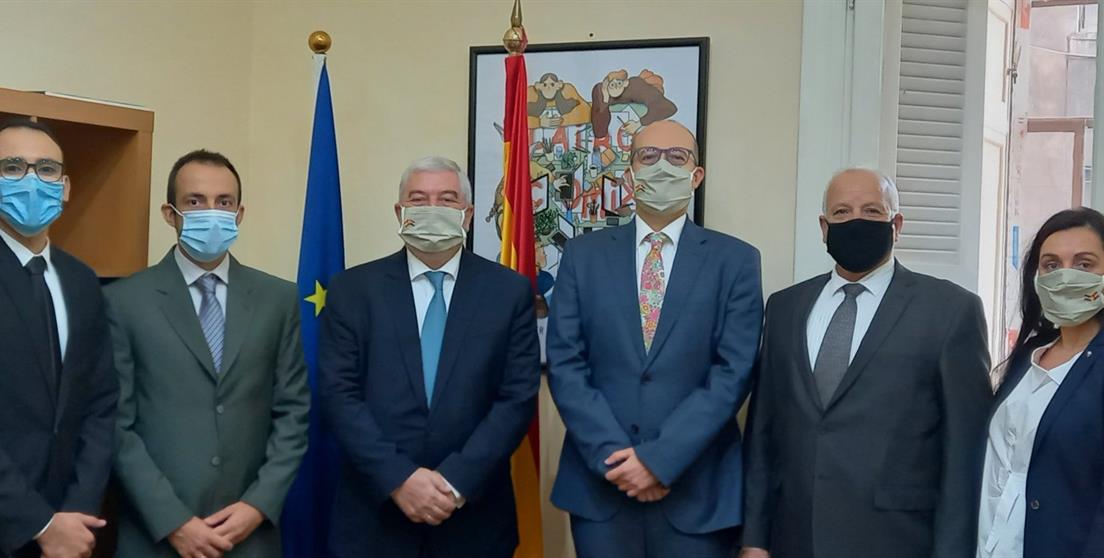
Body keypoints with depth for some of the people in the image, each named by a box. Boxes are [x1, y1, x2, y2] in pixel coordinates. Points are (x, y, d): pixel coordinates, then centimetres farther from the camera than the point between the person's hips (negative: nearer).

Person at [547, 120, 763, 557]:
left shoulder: (735, 260, 1)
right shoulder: (584, 255, 6)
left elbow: (733, 373, -7)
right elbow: (565, 366, 0)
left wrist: (660, 459, -14)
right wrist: (614, 456, -11)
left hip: (697, 492, -1)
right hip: (600, 486, 1)